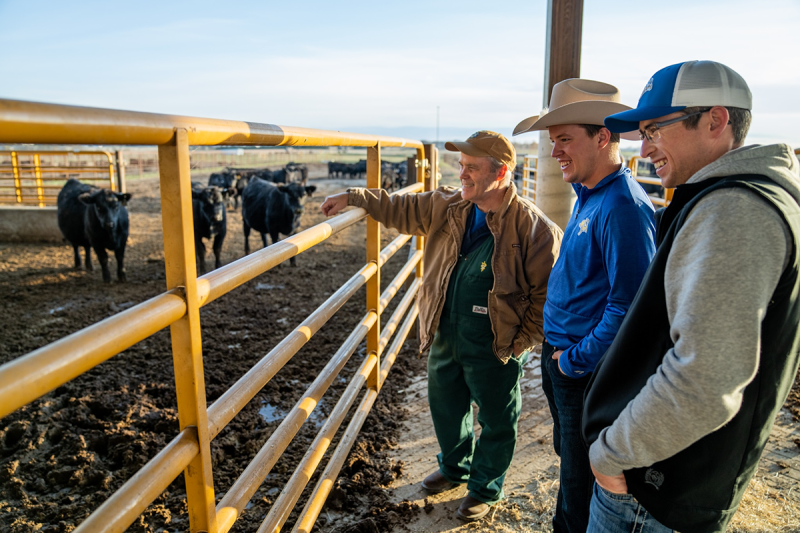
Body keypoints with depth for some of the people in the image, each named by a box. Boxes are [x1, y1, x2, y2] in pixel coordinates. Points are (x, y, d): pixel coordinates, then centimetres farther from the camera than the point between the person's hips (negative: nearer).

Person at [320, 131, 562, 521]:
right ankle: (455, 467, 51)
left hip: (495, 347, -5)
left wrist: (524, 340, -15)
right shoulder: (447, 206, -1)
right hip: (445, 338, 6)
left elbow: (548, 290, -14)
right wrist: (353, 197, 1)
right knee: (445, 406, 24)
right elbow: (401, 209, 9)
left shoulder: (532, 226, -18)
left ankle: (485, 489, 40)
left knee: (495, 422, 14)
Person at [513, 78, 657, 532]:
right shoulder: (588, 196, 7)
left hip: (587, 369, -9)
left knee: (581, 473, 11)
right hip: (561, 353, 9)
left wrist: (575, 360, -18)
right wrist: (554, 347, 14)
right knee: (568, 454, 26)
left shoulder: (624, 208, -24)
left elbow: (628, 306, -28)